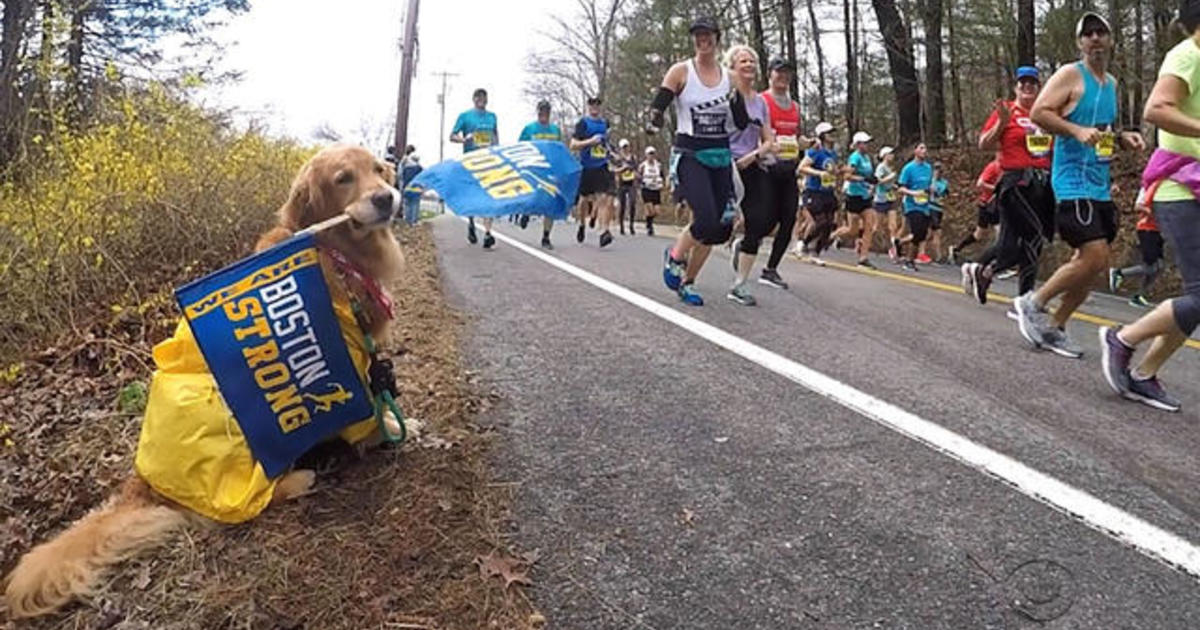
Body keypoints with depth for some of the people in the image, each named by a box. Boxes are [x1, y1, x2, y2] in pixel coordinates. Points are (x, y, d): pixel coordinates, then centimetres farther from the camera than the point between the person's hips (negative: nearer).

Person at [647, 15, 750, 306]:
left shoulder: (730, 76, 7)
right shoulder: (681, 71, -3)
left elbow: (741, 123, 8)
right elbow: (658, 104, -10)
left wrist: (738, 95, -10)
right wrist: (654, 122, -31)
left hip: (721, 156, 5)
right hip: (690, 155, -5)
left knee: (721, 226, 3)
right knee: (707, 220, -22)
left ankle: (687, 282, 20)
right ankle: (674, 256, 9)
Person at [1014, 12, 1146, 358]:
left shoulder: (1111, 84, 19)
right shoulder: (1070, 74, -5)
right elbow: (1038, 112, -14)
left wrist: (1122, 137, 9)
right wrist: (1077, 130, -26)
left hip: (1100, 184, 9)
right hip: (1073, 182, -9)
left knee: (1092, 263, 7)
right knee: (1094, 258, -17)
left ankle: (1054, 328, 16)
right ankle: (1033, 303, 1)